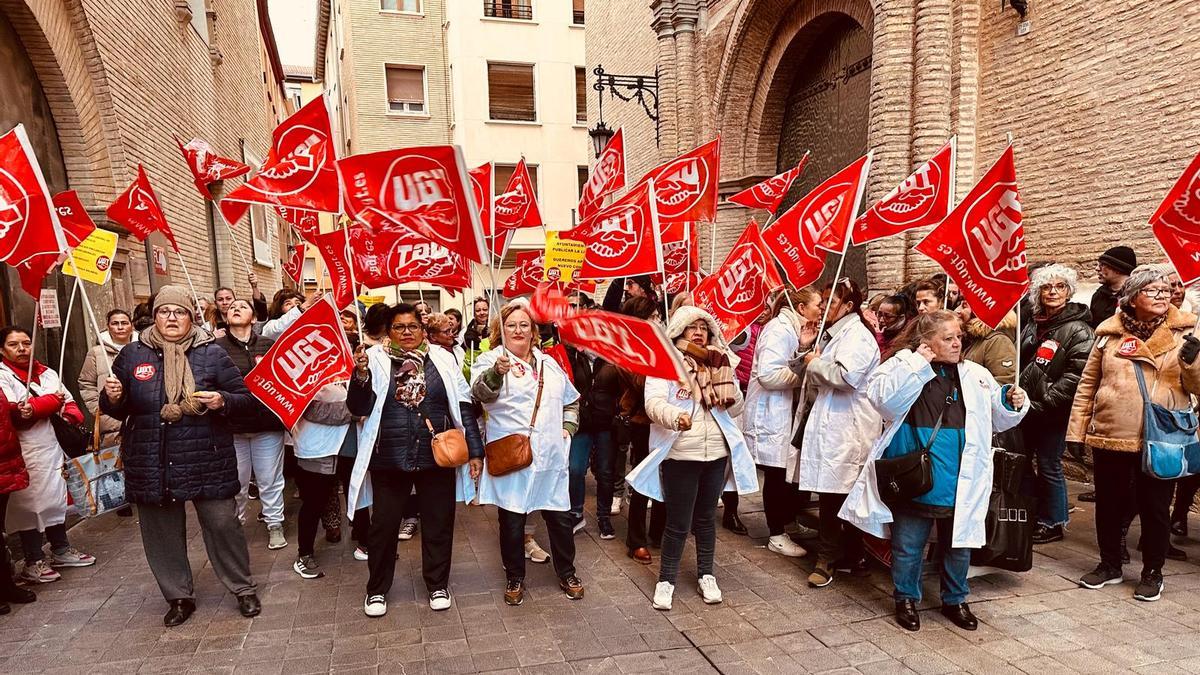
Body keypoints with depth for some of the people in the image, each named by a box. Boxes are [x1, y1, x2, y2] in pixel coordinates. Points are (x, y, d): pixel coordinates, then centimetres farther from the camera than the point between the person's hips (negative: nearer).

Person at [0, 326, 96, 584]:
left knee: (57, 497, 16)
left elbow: (68, 402, 16)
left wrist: (71, 416, -6)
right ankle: (33, 562, 11)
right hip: (24, 453, -6)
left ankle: (61, 550, 30)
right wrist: (52, 401, -10)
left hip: (52, 447, 6)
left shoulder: (47, 374, 13)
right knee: (29, 503, 0)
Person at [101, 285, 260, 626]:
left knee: (223, 524, 2)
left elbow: (246, 399, 1)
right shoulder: (132, 354, 5)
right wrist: (112, 398, -10)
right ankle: (179, 596, 31)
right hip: (152, 466, 3)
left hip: (207, 462, -2)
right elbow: (115, 410, 12)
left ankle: (243, 589, 21)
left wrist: (222, 401, -19)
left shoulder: (211, 353, -1)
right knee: (162, 532, 12)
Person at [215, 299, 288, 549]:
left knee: (270, 478, 9)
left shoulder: (270, 344, 2)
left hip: (267, 424, 1)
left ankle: (274, 524, 24)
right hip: (232, 425, 0)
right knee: (236, 480, 11)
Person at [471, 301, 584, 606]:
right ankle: (515, 578, 26)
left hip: (551, 456, 4)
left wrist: (567, 427, 13)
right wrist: (496, 372, -44)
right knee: (512, 521, 6)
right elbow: (480, 392, -25)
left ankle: (567, 573, 31)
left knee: (561, 517, 11)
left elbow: (571, 400, 28)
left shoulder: (548, 363, 14)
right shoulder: (490, 360, -3)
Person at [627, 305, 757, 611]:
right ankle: (666, 580, 20)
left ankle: (706, 575, 33)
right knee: (679, 523, 2)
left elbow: (735, 408, 10)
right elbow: (654, 404, -19)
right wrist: (676, 416, -40)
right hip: (680, 454, -4)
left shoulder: (720, 363, 9)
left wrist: (726, 382, -7)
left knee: (706, 517, 18)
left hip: (717, 452, 5)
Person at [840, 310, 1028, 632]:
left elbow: (997, 418, 17)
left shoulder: (976, 375, 9)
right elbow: (884, 401, -24)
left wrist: (1013, 403, -5)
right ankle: (906, 599, 30)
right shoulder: (903, 366, -6)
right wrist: (918, 363, -21)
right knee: (908, 545, 10)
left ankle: (955, 600, 39)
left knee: (958, 545, 18)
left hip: (960, 484, 4)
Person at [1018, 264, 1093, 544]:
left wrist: (1042, 403, -18)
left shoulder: (1078, 330, -10)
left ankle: (1052, 523, 17)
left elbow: (1075, 375, -18)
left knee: (1049, 467, 2)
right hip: (1026, 410, 7)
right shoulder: (1032, 325, 12)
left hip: (1053, 413, -7)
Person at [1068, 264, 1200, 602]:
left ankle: (1152, 572, 27)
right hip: (1109, 435, 2)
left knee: (1155, 508, 9)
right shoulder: (1110, 332, 3)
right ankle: (1110, 565, 30)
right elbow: (1088, 383, 8)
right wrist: (1077, 429, 5)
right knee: (1109, 504, 13)